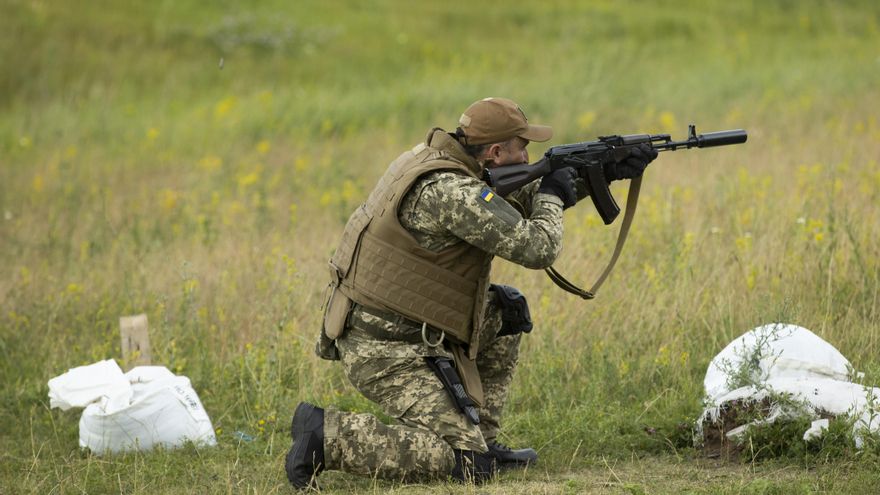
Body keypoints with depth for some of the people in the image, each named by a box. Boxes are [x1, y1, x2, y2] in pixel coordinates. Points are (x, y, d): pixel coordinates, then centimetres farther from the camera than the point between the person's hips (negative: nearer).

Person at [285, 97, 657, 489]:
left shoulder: (435, 158, 8)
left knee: (505, 313, 21)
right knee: (462, 465, -12)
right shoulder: (451, 192, -23)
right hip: (387, 352, -10)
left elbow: (521, 200, 23)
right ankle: (327, 435, -10)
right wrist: (552, 196, -1)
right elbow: (537, 248, -22)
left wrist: (602, 173, 18)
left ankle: (480, 441, 22)